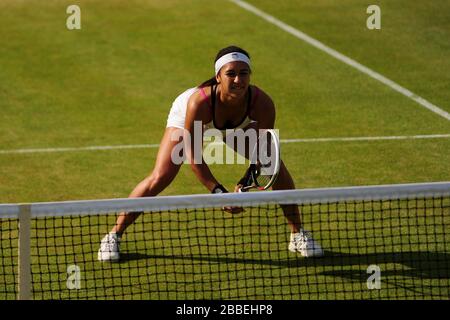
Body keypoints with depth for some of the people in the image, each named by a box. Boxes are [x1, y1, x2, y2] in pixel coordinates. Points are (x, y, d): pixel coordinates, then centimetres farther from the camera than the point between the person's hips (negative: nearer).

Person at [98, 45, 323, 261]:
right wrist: (218, 192, -42)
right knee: (160, 178, -14)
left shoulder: (262, 104, -39)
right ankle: (114, 235, 4)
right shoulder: (199, 102, -44)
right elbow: (192, 155, -34)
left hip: (239, 124, 3)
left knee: (277, 168, -10)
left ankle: (297, 233, 11)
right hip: (186, 116, -2)